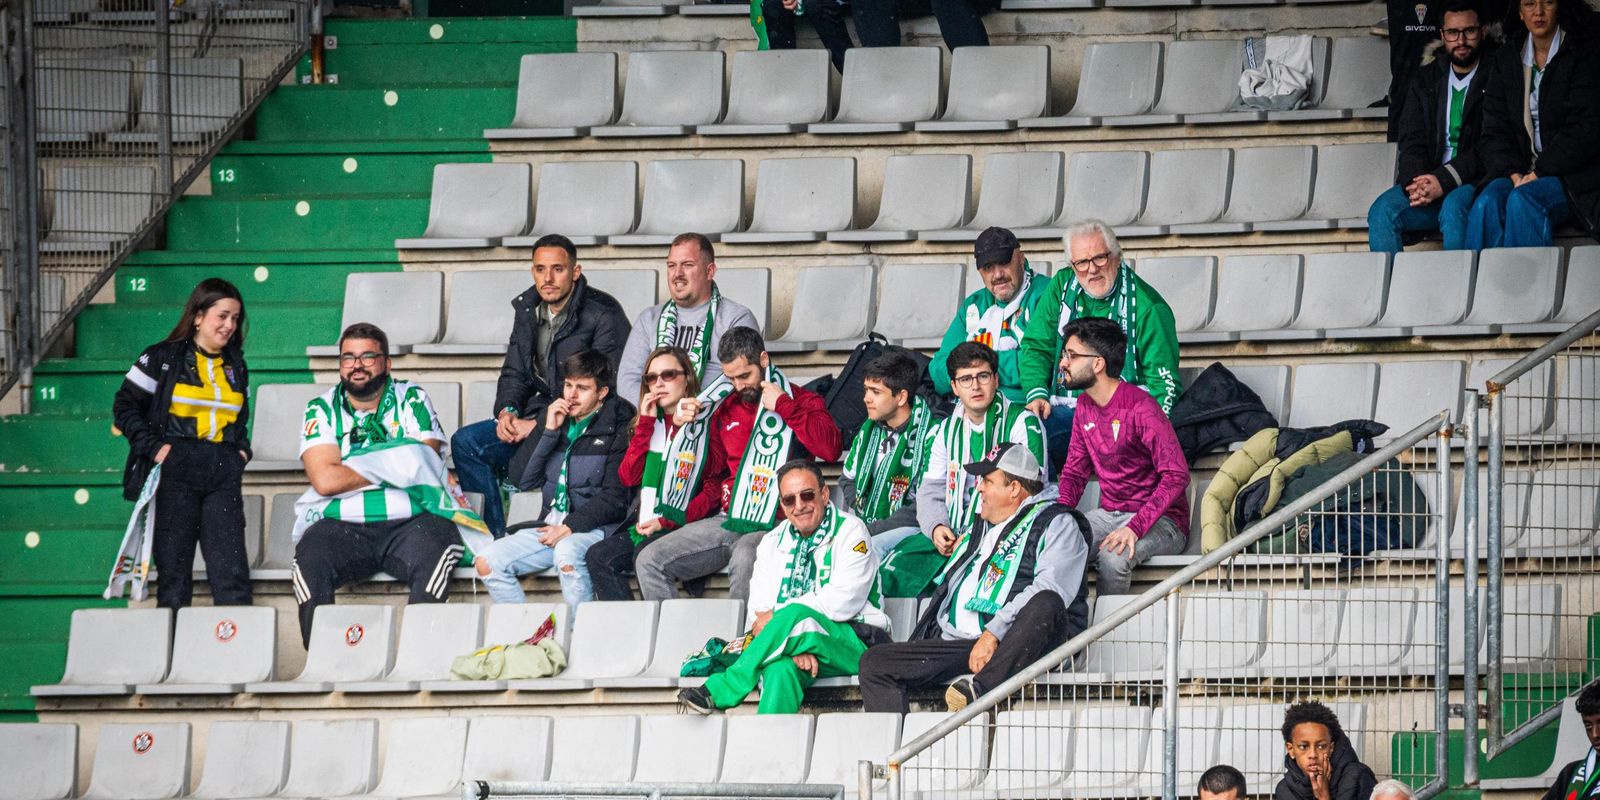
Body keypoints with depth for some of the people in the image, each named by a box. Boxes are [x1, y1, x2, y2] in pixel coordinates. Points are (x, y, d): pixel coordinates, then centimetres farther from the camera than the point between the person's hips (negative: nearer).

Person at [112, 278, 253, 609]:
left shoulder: (235, 366, 18)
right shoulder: (163, 358, 2)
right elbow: (125, 406, 2)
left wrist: (243, 449, 12)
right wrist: (152, 447, -9)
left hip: (224, 475, 4)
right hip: (175, 471, -4)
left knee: (232, 570, -5)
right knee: (174, 572, -3)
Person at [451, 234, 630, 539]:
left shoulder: (602, 315, -11)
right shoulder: (527, 310, 12)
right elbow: (514, 373, 19)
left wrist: (538, 424, -19)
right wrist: (507, 412, -6)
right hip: (535, 417, 7)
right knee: (465, 442, -13)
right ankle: (493, 536, -11)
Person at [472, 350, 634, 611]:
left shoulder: (617, 428, -3)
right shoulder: (558, 420, 15)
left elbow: (614, 497, -10)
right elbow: (524, 481, 8)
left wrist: (571, 527, -19)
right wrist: (549, 432, 0)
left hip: (593, 528, -6)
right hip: (551, 525, 6)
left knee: (567, 554, -39)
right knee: (486, 562, -13)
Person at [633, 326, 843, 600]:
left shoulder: (801, 401, 2)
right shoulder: (725, 408, 20)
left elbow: (831, 449, -16)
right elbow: (710, 467, 23)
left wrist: (784, 406, -15)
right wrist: (684, 428, 7)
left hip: (772, 524, -7)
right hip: (727, 521, 7)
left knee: (744, 561, -40)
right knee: (649, 562, -7)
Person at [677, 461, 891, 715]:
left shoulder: (850, 530, 0)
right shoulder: (773, 543, 14)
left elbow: (843, 601, -13)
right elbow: (759, 611, 3)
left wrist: (777, 616, -14)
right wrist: (794, 646, -18)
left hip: (851, 644, -3)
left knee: (795, 615, -34)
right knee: (780, 668, -35)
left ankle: (719, 690, -31)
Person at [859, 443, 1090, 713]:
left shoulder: (1056, 524, 4)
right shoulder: (980, 527, 29)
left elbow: (1049, 590, -14)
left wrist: (993, 634, -21)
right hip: (959, 642, 7)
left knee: (1044, 605, -39)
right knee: (874, 662, -7)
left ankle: (980, 689, -50)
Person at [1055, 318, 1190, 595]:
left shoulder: (1140, 408, -17)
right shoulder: (1085, 406, 8)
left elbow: (1176, 476, -22)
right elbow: (1074, 472, 15)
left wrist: (1135, 528, -32)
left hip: (1160, 521, -7)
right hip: (1109, 515, 7)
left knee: (1113, 556, -36)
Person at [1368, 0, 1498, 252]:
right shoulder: (1425, 79, 17)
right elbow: (1411, 141, 9)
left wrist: (1444, 181, -18)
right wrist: (1415, 182, -13)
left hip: (1477, 182, -4)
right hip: (1429, 182, 4)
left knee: (1454, 206, -37)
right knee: (1382, 211, -22)